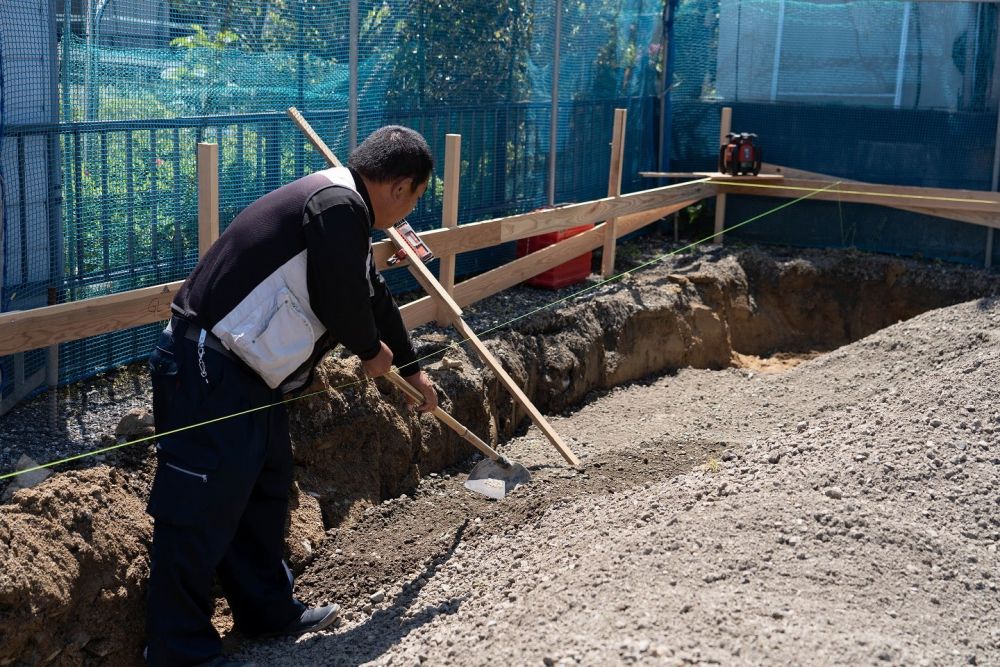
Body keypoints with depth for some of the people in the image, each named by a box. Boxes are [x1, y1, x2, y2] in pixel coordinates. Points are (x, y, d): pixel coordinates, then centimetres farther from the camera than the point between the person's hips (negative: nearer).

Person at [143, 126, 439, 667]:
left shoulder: (340, 206, 17)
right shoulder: (340, 206, -17)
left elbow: (371, 295, 28)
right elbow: (340, 302, -17)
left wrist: (411, 369, 39)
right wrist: (372, 351, 5)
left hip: (246, 370, 11)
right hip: (208, 372, -11)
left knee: (265, 486, 20)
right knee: (202, 510, -6)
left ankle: (268, 611, 34)